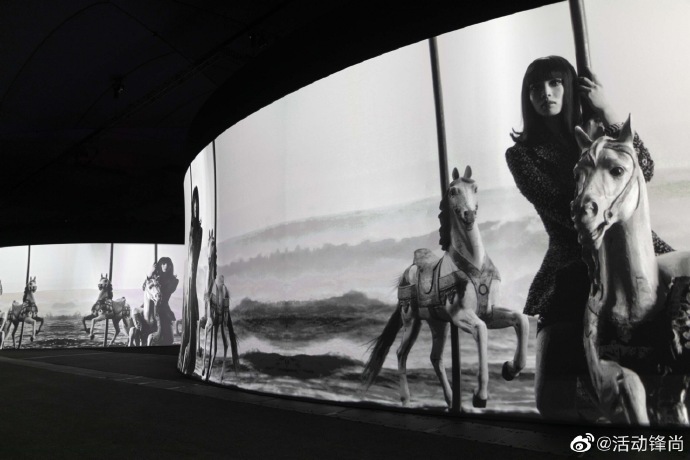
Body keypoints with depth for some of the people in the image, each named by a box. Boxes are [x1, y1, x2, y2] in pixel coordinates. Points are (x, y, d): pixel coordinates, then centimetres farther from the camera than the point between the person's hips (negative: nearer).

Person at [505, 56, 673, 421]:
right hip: (571, 272, -3)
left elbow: (644, 172, -3)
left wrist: (607, 113, -5)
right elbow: (564, 208, -8)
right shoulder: (521, 154, 4)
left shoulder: (597, 131, 15)